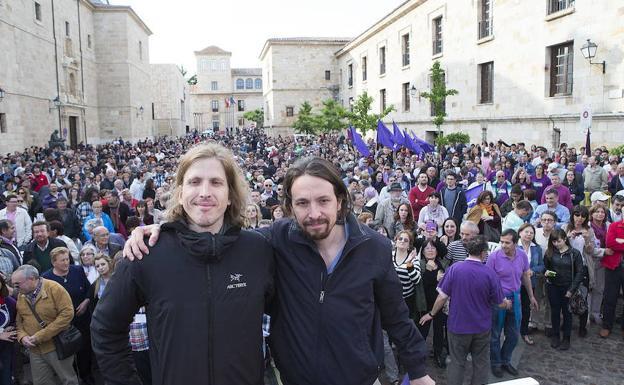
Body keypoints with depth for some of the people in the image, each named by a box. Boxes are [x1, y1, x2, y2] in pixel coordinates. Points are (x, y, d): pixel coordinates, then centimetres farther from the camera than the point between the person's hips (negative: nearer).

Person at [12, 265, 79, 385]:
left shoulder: (54, 288, -15)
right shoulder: (21, 296, 4)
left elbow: (67, 313, -21)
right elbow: (19, 320, 14)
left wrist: (41, 336, -20)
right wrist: (22, 336, -7)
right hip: (35, 350, 6)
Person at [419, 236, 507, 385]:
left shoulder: (454, 269, -16)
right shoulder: (490, 273, -14)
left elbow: (442, 296, -12)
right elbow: (500, 302, -4)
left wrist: (432, 314, 4)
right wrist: (507, 303, 21)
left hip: (458, 325, 0)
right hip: (482, 327, 1)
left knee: (457, 362, 13)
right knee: (481, 362, 18)